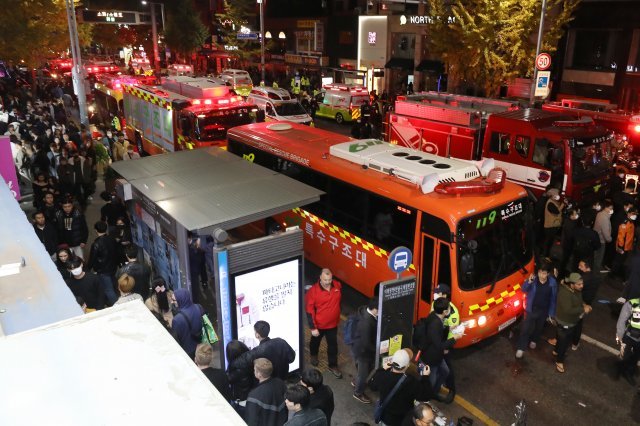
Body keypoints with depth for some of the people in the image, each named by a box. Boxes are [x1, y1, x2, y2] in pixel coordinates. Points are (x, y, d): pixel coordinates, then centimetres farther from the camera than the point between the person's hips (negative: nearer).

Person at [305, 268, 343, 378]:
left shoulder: (338, 285, -13)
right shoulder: (313, 291, -26)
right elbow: (309, 310, -20)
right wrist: (313, 328, -18)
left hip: (333, 323, 2)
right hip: (319, 324, -2)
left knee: (333, 345, 15)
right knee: (315, 341, 25)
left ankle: (333, 366, 35)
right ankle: (313, 355, 55)